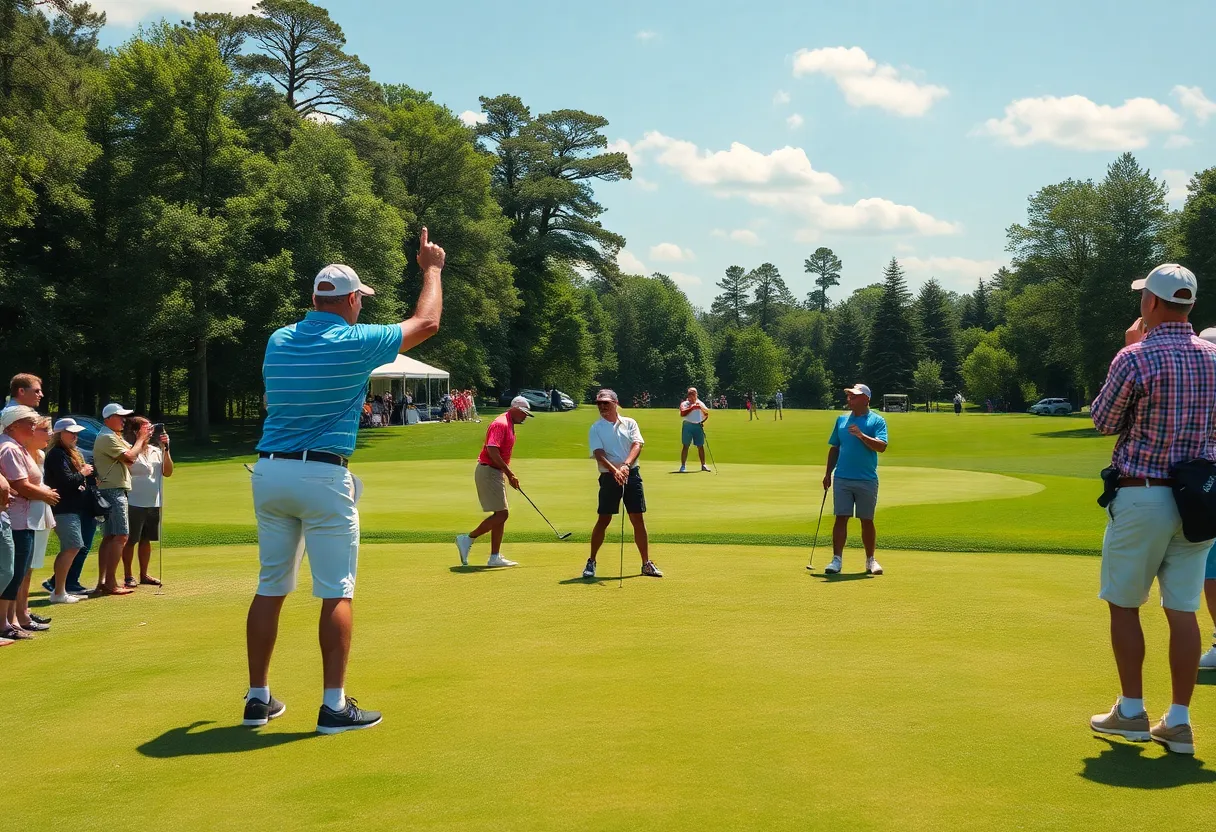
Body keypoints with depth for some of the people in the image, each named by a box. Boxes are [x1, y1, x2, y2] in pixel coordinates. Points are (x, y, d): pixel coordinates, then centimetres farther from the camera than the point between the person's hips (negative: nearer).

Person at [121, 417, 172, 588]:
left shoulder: (155, 450, 11)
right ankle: (128, 576, 10)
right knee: (130, 540, 1)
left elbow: (168, 472, 5)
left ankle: (144, 574, 23)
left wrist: (165, 449, -4)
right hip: (135, 503, -7)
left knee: (146, 539, 14)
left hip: (154, 503, 7)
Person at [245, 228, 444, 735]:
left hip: (269, 471, 6)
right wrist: (431, 268, 20)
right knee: (337, 593, 0)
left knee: (270, 588, 11)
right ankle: (333, 706, -1)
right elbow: (427, 322, 6)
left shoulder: (278, 341, 7)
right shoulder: (356, 343, -7)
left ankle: (258, 698, 16)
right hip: (323, 477, -6)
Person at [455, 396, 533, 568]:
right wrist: (509, 473, -21)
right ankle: (468, 539, -4)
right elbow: (492, 451, -25)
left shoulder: (509, 425, 17)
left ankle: (495, 557, 9)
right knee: (501, 514, -11)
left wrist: (510, 475, 18)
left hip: (496, 472, 10)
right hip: (488, 472, -10)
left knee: (500, 515, 8)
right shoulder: (500, 424, -15)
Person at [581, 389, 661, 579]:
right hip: (609, 476, -2)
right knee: (604, 520, -2)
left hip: (632, 474, 2)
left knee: (638, 519, 4)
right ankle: (591, 562, 8)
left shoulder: (629, 423, 8)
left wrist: (626, 465, -24)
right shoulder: (596, 428, 2)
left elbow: (637, 445, -6)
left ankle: (646, 563, 11)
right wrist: (615, 470, -26)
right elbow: (599, 453, -10)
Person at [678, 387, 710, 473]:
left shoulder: (700, 403, 12)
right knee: (686, 446, -4)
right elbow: (682, 413, -16)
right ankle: (683, 466, -2)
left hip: (698, 425, 3)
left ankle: (703, 465, 16)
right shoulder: (684, 404, 2)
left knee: (700, 446, 6)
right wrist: (692, 407, -18)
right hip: (687, 425, -3)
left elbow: (706, 414, 12)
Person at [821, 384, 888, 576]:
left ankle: (870, 560, 19)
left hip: (867, 480, -2)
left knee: (867, 520, 7)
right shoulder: (841, 419, 11)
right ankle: (837, 559, -2)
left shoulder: (877, 421, -1)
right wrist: (828, 473, 12)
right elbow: (834, 448, 16)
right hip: (842, 479, 2)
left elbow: (881, 446, -15)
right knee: (841, 518, -3)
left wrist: (861, 435, -24)